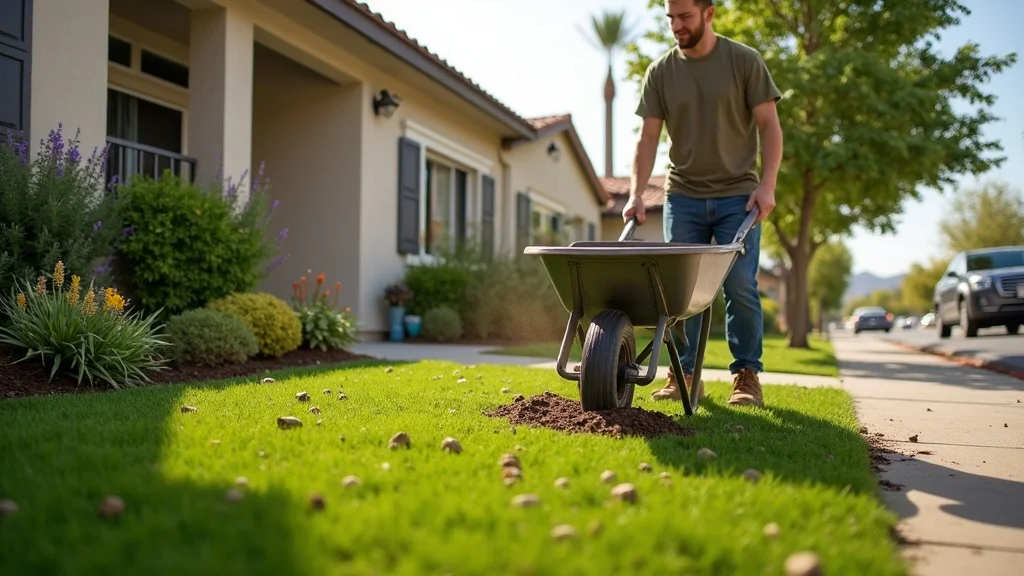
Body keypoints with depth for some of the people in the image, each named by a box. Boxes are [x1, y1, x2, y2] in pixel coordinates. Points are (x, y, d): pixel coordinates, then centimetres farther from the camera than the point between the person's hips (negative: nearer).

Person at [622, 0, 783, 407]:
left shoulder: (744, 61, -1)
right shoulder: (660, 71, 4)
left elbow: (769, 125, -2)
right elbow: (648, 138, 3)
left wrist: (766, 185, -12)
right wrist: (636, 194, -7)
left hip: (737, 194, -2)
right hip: (682, 195, 2)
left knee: (740, 287, -5)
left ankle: (747, 375, 6)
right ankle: (683, 374, 11)